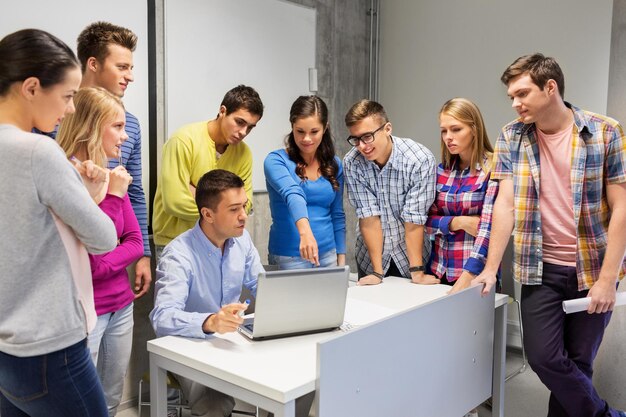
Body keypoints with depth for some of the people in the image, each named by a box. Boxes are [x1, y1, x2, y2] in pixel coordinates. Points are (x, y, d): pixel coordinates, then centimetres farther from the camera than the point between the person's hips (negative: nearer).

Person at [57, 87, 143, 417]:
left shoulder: (113, 176, 5)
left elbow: (135, 243, 6)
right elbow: (88, 258, -19)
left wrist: (101, 267, -11)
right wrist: (113, 196, -18)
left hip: (120, 305, 7)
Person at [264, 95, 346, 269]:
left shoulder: (334, 165, 5)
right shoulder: (276, 161, -9)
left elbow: (338, 215, 11)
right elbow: (292, 194, -30)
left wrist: (341, 258, 8)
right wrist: (305, 232, -45)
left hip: (328, 254, 4)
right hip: (288, 257, -4)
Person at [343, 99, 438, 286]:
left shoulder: (421, 160, -22)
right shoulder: (351, 163, -16)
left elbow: (414, 219, -22)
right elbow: (369, 216, -18)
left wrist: (417, 273, -22)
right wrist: (377, 272, -19)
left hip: (412, 256, -1)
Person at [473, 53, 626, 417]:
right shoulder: (511, 137, 1)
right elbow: (506, 204, -2)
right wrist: (490, 269, -7)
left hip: (592, 269, -1)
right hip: (541, 269, 2)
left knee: (578, 361, 7)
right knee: (544, 357, -4)